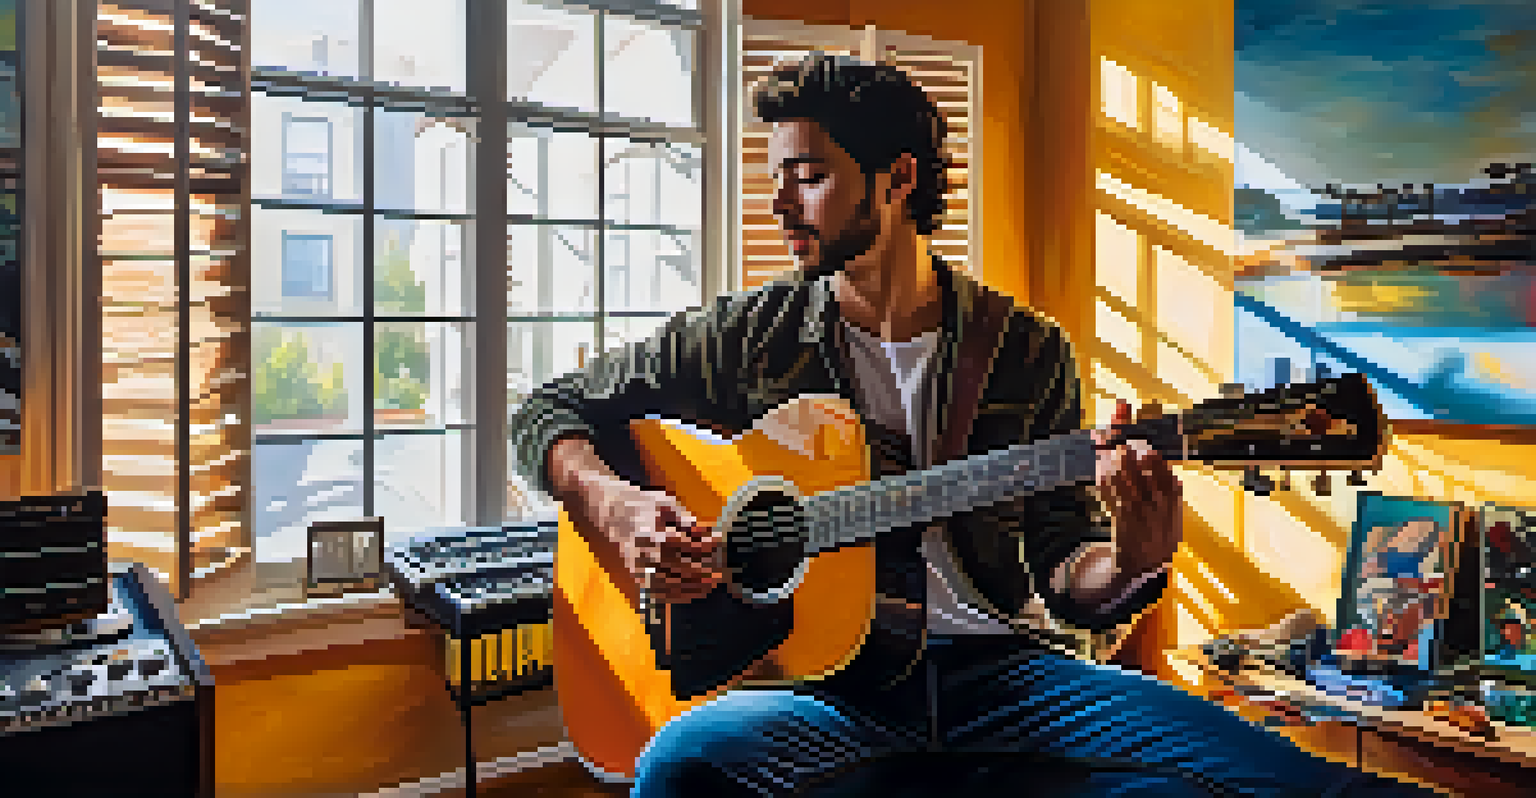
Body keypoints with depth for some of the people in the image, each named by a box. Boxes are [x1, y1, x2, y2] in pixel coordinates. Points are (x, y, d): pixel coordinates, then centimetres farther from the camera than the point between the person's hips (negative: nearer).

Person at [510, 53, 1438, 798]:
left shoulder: (1030, 352, 6)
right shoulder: (750, 335, 4)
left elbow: (1062, 574, 8)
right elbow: (552, 409, 11)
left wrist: (1127, 566, -16)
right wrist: (614, 506, -9)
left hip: (998, 664, 2)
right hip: (823, 676, -1)